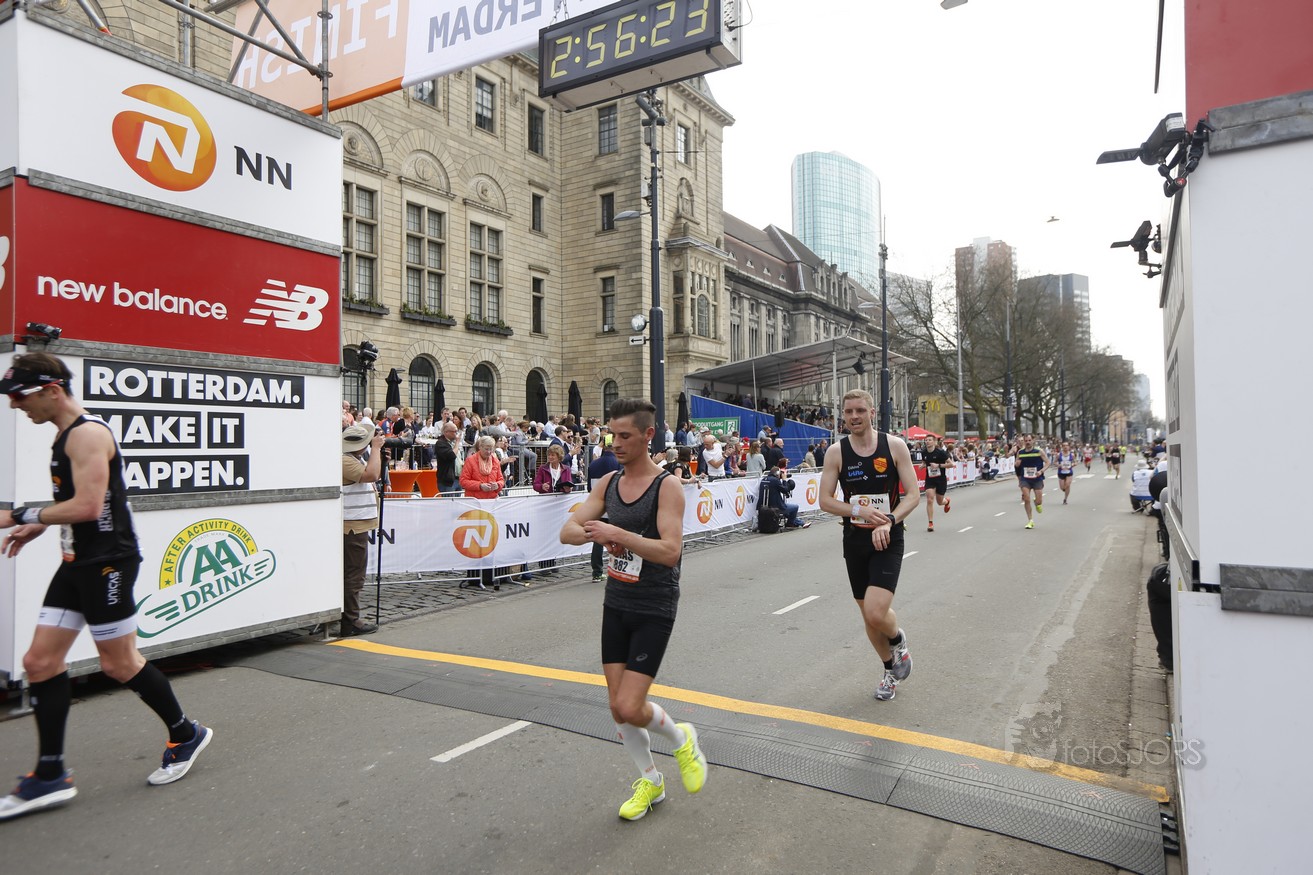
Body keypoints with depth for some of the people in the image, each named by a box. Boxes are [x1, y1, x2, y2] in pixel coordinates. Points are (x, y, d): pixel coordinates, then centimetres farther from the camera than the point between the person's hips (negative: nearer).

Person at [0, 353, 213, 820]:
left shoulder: (87, 433, -16)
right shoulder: (65, 435, 15)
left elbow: (88, 506, -25)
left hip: (106, 563, -10)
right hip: (77, 565, 10)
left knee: (119, 663, 1)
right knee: (40, 662, 7)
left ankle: (186, 734, 20)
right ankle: (50, 777, 15)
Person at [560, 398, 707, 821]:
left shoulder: (667, 486, -14)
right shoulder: (608, 483, 4)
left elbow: (670, 551, -25)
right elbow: (568, 531, 1)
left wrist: (618, 533, -31)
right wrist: (596, 533, -20)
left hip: (654, 609, -6)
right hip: (616, 604, 6)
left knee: (630, 708, -11)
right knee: (618, 709, 10)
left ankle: (681, 739, 21)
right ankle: (649, 780, 33)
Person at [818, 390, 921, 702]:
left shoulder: (894, 445, -6)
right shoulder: (836, 451, -3)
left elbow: (913, 495, -7)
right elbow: (825, 501, -4)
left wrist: (889, 522, -23)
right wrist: (859, 511, -19)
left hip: (888, 540, -3)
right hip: (854, 541, 3)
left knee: (875, 612, -18)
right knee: (868, 614, 12)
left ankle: (898, 640, 18)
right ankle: (891, 670, 38)